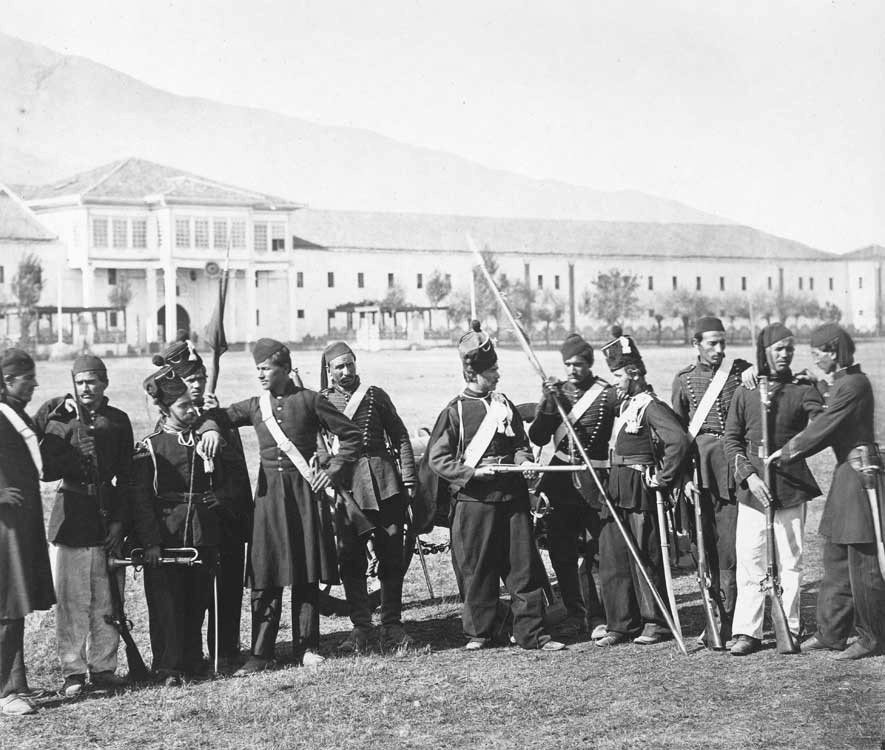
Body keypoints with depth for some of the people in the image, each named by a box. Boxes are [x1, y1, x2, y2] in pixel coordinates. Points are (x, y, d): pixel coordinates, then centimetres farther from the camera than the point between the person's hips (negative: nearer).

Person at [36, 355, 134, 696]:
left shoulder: (117, 420, 8)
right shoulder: (55, 412, 4)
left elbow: (126, 476, 7)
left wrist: (120, 521, -2)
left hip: (108, 511, 2)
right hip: (71, 511, -2)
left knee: (107, 597, 5)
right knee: (70, 598, -2)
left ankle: (103, 667, 15)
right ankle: (73, 671, 5)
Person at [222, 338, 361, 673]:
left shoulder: (309, 400, -1)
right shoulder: (254, 406, 9)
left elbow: (351, 435, 3)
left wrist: (333, 469, -5)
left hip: (304, 491, -2)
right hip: (269, 493, 2)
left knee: (307, 576, 3)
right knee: (265, 577, -1)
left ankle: (306, 648, 13)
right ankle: (260, 654, 3)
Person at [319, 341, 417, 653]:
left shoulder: (375, 395, 8)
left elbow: (400, 436, 9)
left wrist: (409, 480, 2)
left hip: (384, 485, 1)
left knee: (391, 556, 3)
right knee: (350, 560, 1)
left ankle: (392, 625, 12)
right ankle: (360, 626, 10)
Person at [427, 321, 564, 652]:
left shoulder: (504, 404, 10)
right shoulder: (455, 411, -3)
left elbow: (519, 443, 18)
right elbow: (437, 458, -5)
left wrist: (523, 460, -4)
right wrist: (472, 472, -15)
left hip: (511, 496, 4)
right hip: (474, 500, -4)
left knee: (523, 565, 3)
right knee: (477, 569, 4)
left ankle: (531, 632, 8)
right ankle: (478, 633, 17)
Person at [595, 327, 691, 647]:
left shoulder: (651, 407, -15)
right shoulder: (623, 404, 12)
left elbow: (680, 441, -27)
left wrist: (663, 478, -20)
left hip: (641, 493, -9)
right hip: (616, 493, 9)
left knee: (646, 559, 1)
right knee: (612, 558, 8)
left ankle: (657, 624, 13)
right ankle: (621, 625, 14)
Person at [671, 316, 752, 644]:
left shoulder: (742, 371, 5)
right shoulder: (684, 379, 9)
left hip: (733, 464, -2)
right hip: (699, 466, 2)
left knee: (729, 544, -6)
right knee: (707, 541, 4)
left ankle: (729, 618, -2)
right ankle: (717, 612, 14)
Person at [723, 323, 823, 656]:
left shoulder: (803, 390, 3)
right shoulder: (744, 393, 5)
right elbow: (731, 440, 5)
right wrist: (748, 475, -8)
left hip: (791, 489, 0)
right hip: (752, 490, 0)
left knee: (790, 563, 5)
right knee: (750, 561, -2)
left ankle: (789, 630, 14)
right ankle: (747, 631, 4)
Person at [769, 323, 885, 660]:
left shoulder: (853, 385, -17)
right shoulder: (843, 381, 13)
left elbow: (822, 429, -18)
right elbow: (825, 423, 18)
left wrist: (786, 453, -8)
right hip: (847, 472, 10)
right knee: (836, 559, 13)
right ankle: (831, 632, 20)